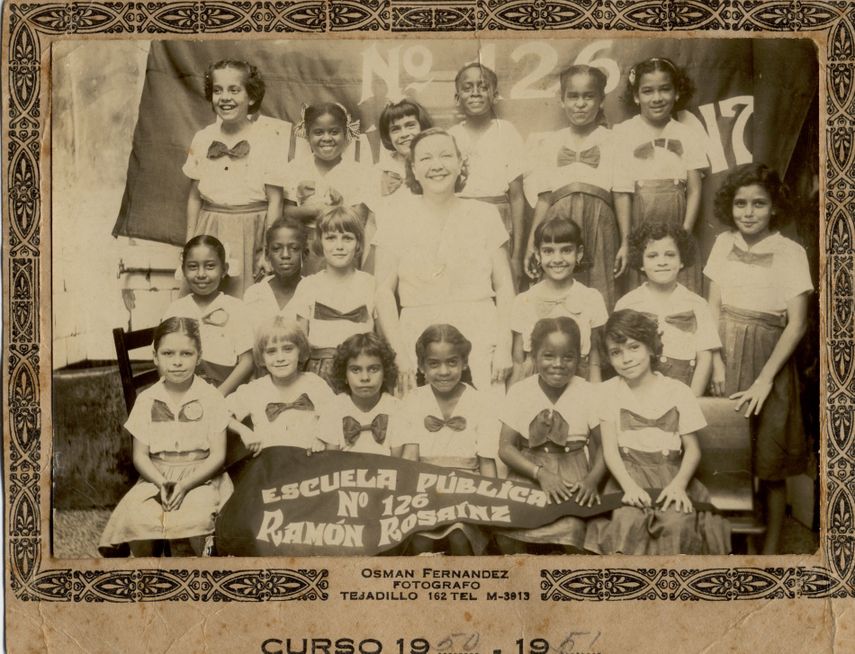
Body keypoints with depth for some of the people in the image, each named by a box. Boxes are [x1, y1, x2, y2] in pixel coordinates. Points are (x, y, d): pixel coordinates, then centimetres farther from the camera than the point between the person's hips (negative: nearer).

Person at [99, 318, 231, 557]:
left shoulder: (210, 398, -1)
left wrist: (185, 485, -16)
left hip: (200, 478, -2)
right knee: (137, 521, -26)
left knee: (188, 523, -32)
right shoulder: (146, 400, 5)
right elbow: (140, 455, 5)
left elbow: (217, 455, -3)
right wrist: (161, 483, -14)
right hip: (156, 478, 2)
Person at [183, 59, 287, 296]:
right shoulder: (203, 138, 5)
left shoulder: (270, 138, -8)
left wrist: (269, 251, -11)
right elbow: (194, 196, 11)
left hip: (251, 232, -3)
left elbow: (275, 200, -8)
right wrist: (189, 244, 10)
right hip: (209, 233, 4)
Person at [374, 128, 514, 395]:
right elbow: (384, 290, 2)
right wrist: (398, 353, -7)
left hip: (480, 342, 1)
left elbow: (504, 286, 8)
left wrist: (504, 348, -2)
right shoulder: (397, 220, 6)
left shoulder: (485, 215, 9)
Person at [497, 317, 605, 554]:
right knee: (505, 528, -24)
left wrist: (592, 480, -17)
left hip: (573, 478, -1)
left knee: (570, 529, -29)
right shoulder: (519, 392, 1)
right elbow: (506, 447, -1)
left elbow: (603, 445, 1)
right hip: (528, 476, 1)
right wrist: (540, 473, -15)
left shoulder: (588, 393, 0)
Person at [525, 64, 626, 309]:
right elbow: (544, 197, 13)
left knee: (599, 297, -6)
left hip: (599, 226, -1)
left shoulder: (612, 142, 8)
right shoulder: (550, 143, 15)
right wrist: (531, 244, 10)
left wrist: (625, 242, -1)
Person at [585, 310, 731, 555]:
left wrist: (678, 484, -13)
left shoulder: (678, 391, 7)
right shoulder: (608, 391, 6)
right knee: (629, 520, -32)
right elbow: (610, 449, -2)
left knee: (676, 522, -30)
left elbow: (692, 448, 5)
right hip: (628, 476, -1)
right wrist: (629, 486, -18)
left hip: (671, 475, 1)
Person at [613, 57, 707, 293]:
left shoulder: (687, 136, 9)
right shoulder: (624, 133, 1)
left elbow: (694, 189, 6)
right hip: (640, 229, -2)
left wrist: (685, 232, -6)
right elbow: (621, 190, -3)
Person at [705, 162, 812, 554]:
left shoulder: (790, 253, -8)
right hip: (726, 356, 3)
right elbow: (714, 308, 5)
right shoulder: (724, 244, 4)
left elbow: (797, 324, -10)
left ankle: (771, 548, 15)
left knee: (769, 463, 3)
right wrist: (717, 359, -8)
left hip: (768, 359, -3)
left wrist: (764, 379, -14)